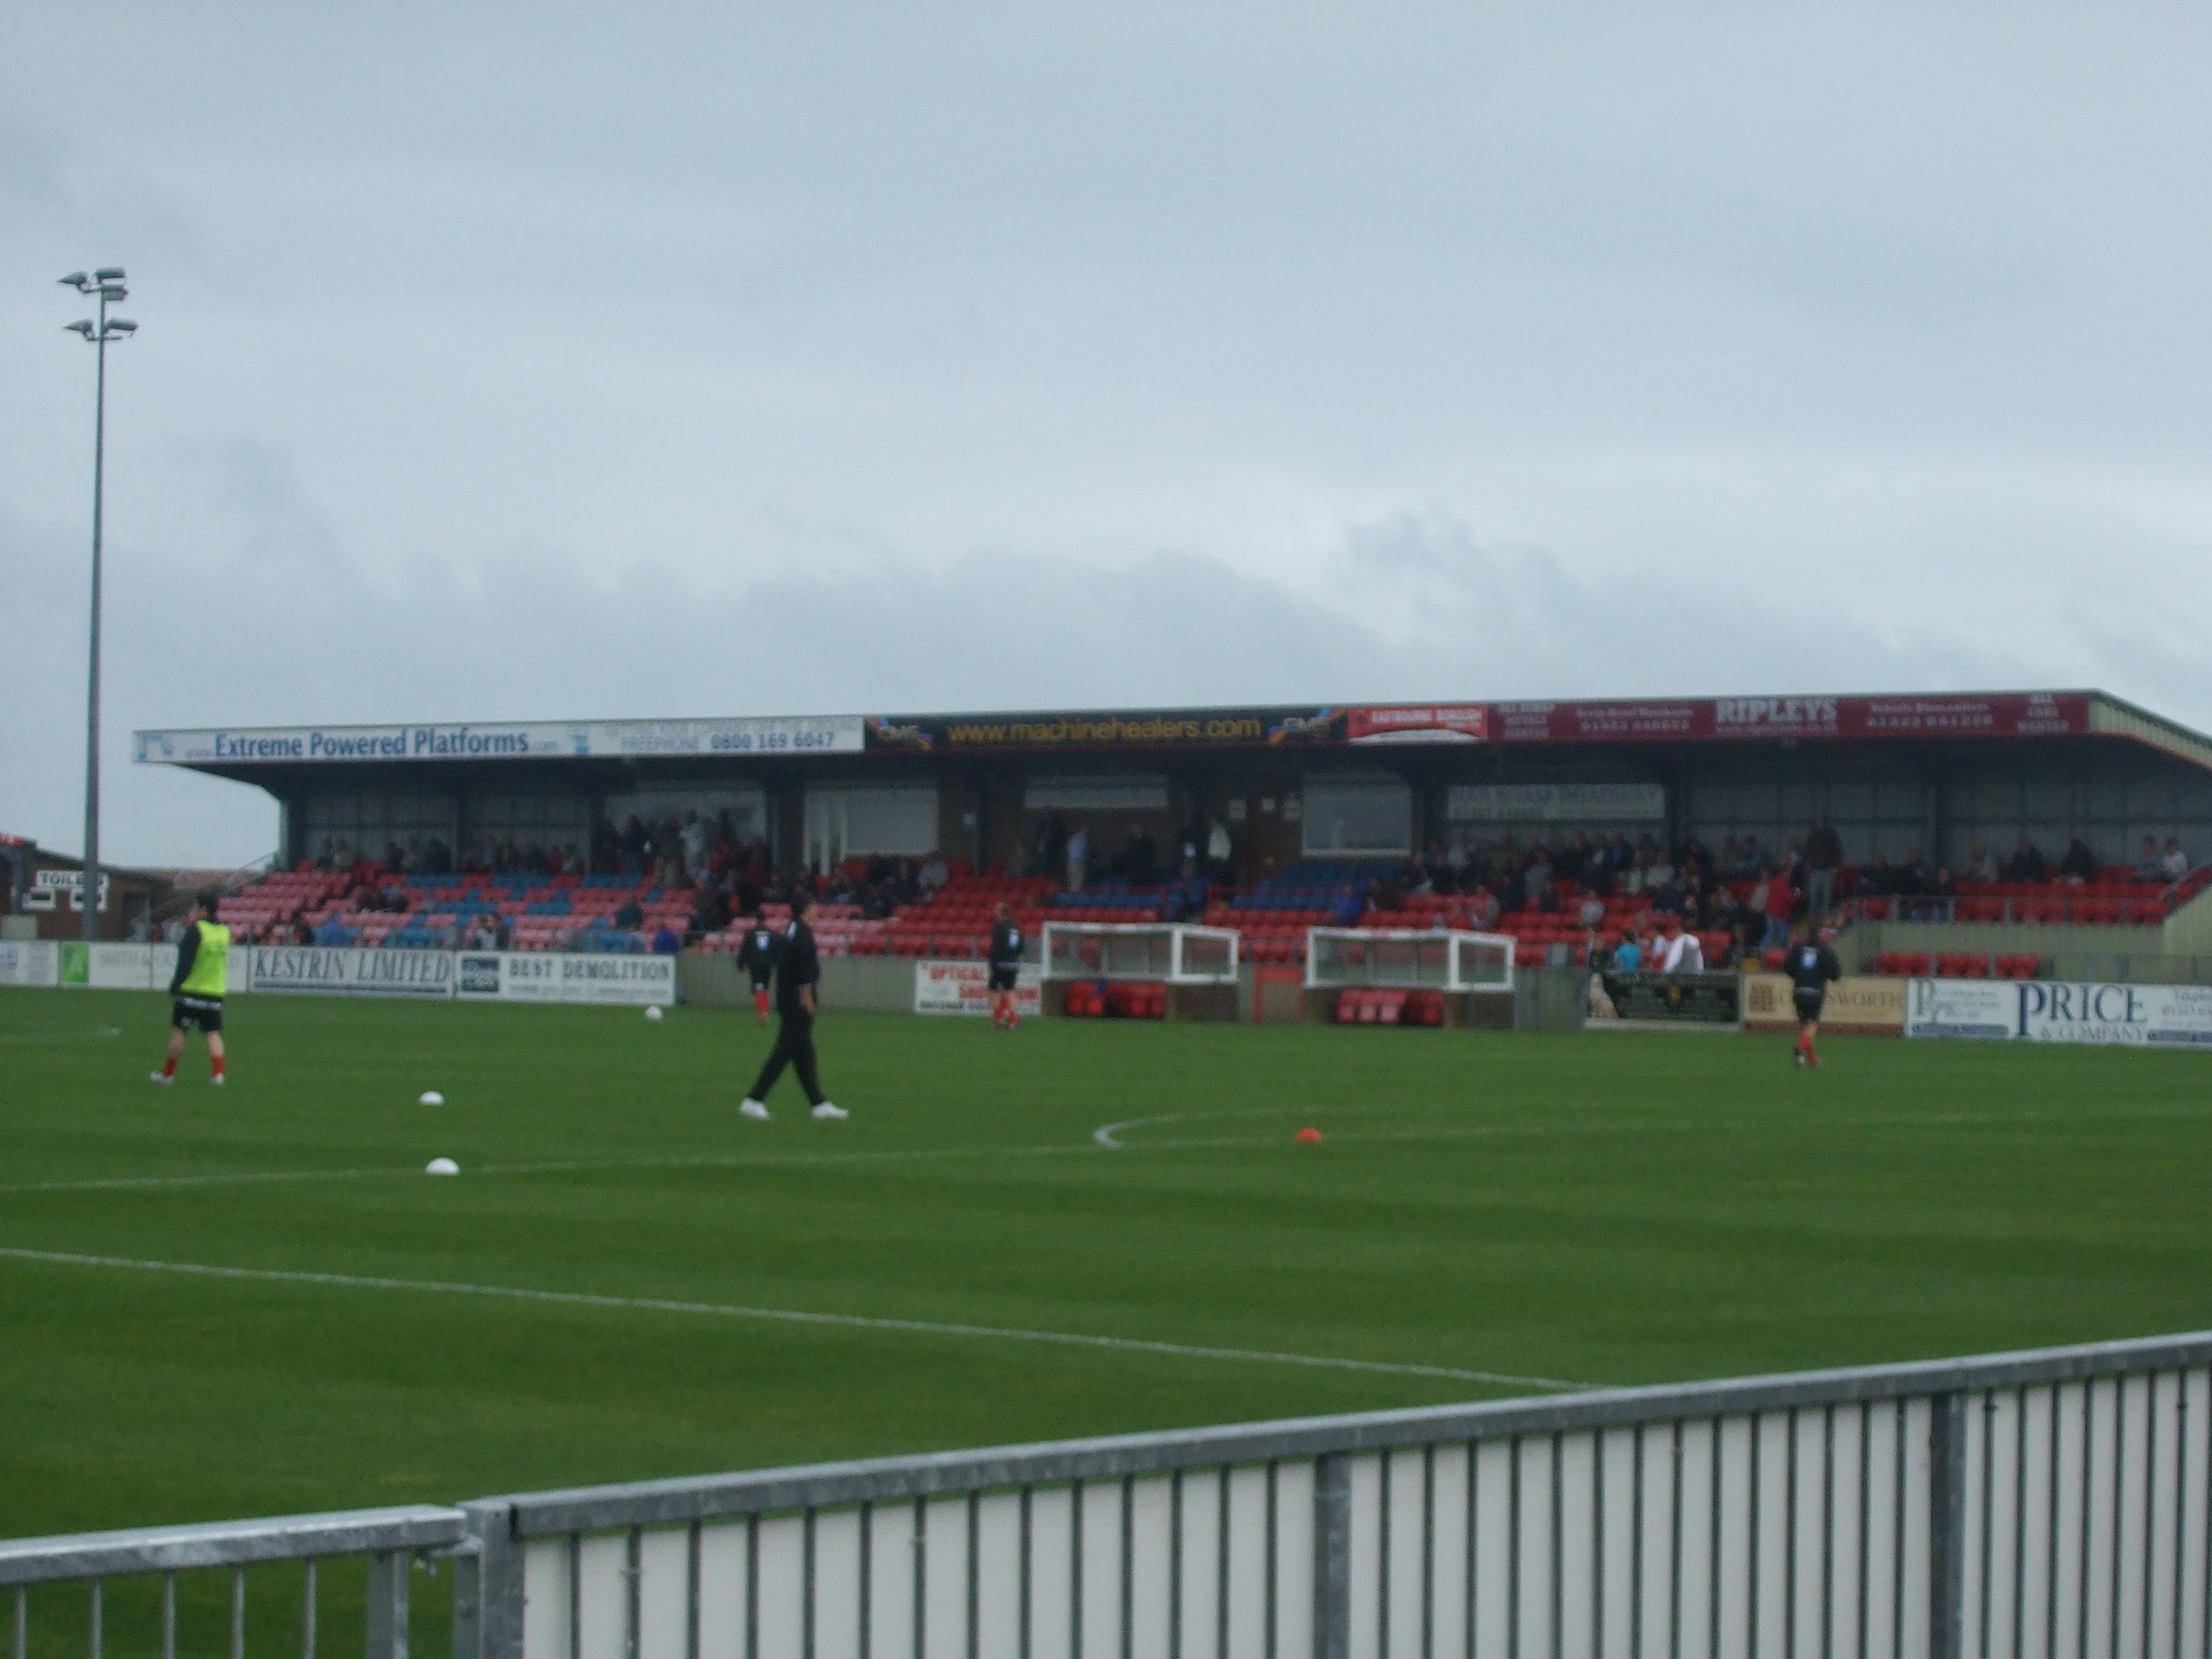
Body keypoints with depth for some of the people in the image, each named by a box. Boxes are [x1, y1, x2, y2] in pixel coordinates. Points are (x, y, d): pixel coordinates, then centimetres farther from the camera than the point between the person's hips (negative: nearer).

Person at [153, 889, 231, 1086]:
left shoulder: (195, 930, -11)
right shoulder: (224, 932, 8)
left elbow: (185, 962, -15)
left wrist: (175, 986, -10)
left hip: (191, 990, -5)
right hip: (216, 993, 5)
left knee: (178, 1030, 6)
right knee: (213, 1033, 3)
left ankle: (168, 1073, 14)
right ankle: (218, 1071, -12)